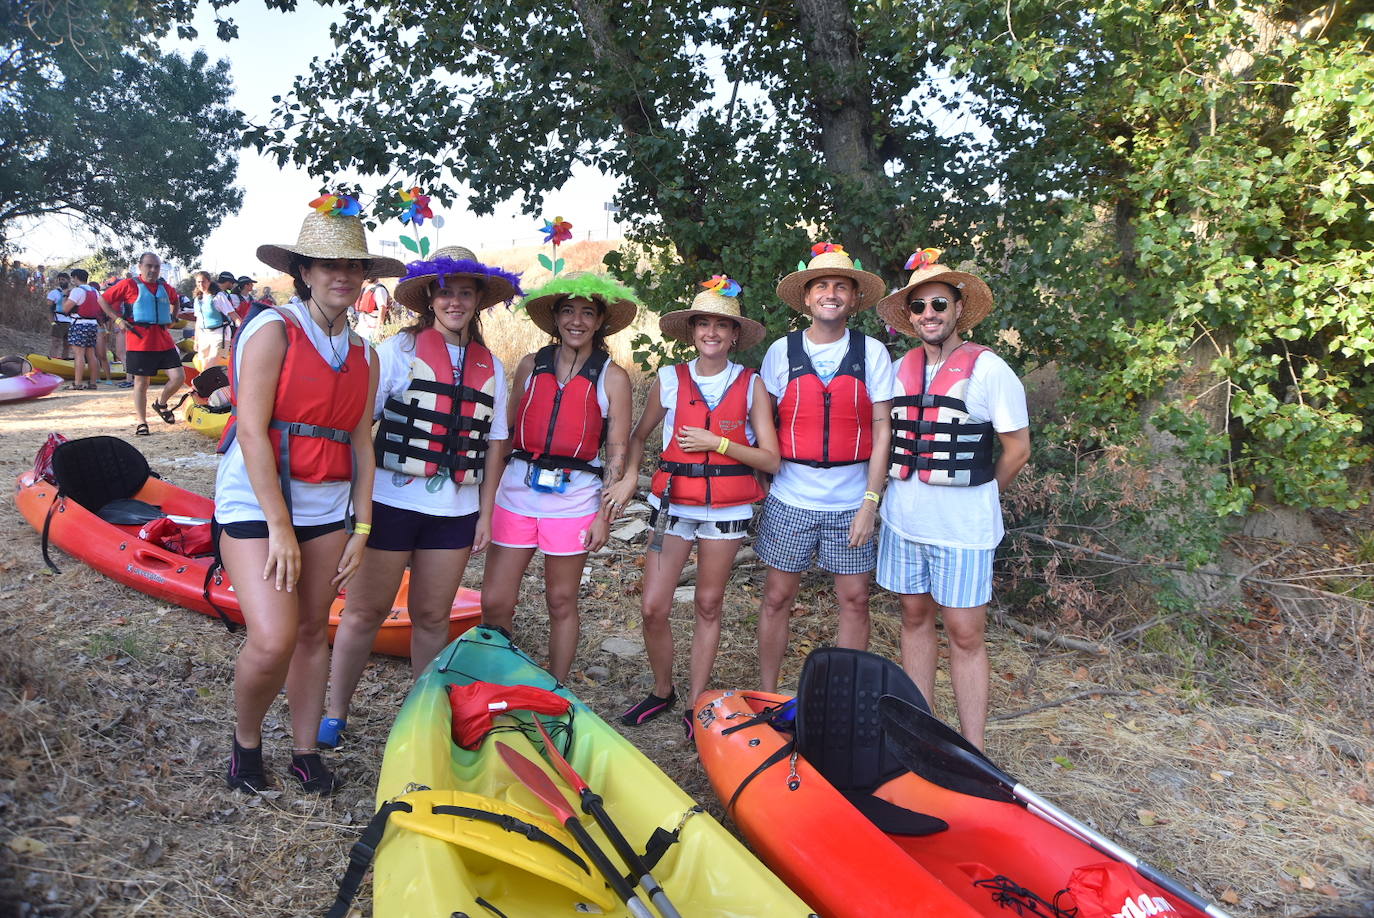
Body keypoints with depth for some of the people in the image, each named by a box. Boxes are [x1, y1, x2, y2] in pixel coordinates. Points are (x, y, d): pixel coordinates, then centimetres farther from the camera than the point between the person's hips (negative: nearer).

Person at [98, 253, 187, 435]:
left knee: (178, 376, -4)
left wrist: (172, 319, 19)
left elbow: (176, 301, 34)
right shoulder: (129, 285, -1)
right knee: (141, 382, 2)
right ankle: (142, 423, 10)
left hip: (164, 341, 4)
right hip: (139, 342, -4)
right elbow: (103, 300, 6)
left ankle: (161, 403, 24)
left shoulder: (165, 287, 13)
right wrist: (118, 319, -4)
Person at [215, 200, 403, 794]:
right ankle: (245, 740, 14)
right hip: (256, 501, -5)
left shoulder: (363, 355, 9)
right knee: (273, 638, -15)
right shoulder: (273, 329, -8)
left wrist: (360, 529, 4)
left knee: (313, 631, 10)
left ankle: (305, 751, 27)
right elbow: (252, 431, -14)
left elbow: (361, 444, 9)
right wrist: (279, 528, -17)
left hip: (327, 508, 5)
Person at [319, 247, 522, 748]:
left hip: (455, 510, 3)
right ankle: (334, 712, 21)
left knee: (432, 616, 12)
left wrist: (485, 512, 8)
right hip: (391, 501, -3)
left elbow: (493, 443, 11)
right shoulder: (398, 349, -2)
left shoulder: (490, 367, 9)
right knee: (365, 611, 5)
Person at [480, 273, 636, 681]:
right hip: (518, 491, 3)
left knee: (561, 602, 9)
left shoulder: (612, 377, -1)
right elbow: (508, 430, 12)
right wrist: (489, 493, 9)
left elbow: (617, 450, -1)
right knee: (494, 602, 2)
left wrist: (605, 514, -5)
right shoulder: (531, 365, 7)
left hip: (574, 498, -2)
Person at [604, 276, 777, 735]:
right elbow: (639, 435, 15)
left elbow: (770, 459, -4)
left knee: (709, 605, 8)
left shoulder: (752, 385, -1)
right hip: (674, 502, 1)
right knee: (653, 607, -1)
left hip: (727, 506, -1)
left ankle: (695, 703, 22)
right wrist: (628, 477, -2)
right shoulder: (669, 379, 3)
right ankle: (662, 691, 23)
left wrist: (717, 442, -13)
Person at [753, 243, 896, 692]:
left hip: (851, 502, 0)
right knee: (777, 597, 6)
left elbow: (882, 430, -2)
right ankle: (766, 697, 21)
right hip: (789, 499, 0)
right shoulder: (781, 351, 2)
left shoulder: (872, 352, 0)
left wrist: (871, 502, -7)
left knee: (854, 601, 6)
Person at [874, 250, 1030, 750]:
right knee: (915, 618, 13)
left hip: (963, 526, -5)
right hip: (903, 518, 5)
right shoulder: (900, 369, 7)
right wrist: (910, 492, 9)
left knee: (964, 634, -2)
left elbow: (1017, 448, -3)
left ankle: (972, 751, 7)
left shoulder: (988, 370, -8)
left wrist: (975, 495, 5)